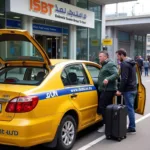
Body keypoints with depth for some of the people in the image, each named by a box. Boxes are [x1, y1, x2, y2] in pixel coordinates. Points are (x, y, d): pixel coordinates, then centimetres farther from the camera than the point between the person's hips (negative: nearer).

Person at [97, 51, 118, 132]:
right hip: (104, 90, 10)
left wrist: (108, 79, -35)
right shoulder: (104, 65, 21)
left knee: (103, 107, -11)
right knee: (106, 107, 13)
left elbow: (116, 74, -23)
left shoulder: (110, 64, -11)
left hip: (108, 90, -10)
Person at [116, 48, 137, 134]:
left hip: (128, 90, -10)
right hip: (133, 89, 10)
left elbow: (124, 79, -22)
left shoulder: (124, 64, -15)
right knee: (131, 108, 14)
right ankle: (132, 126, 20)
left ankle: (132, 128, 1)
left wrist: (120, 90, -19)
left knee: (130, 108, -4)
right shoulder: (132, 63, 16)